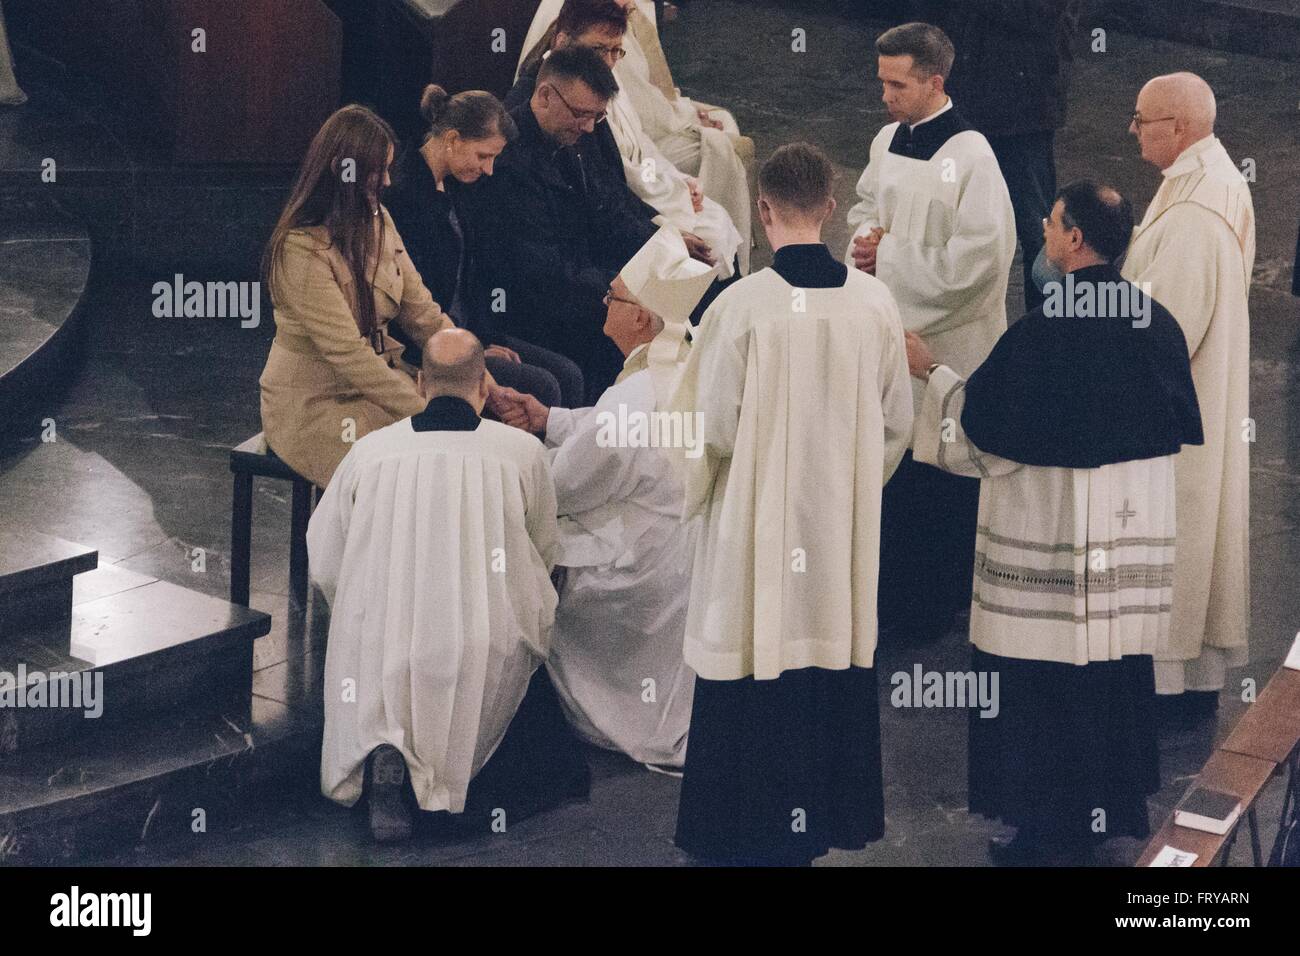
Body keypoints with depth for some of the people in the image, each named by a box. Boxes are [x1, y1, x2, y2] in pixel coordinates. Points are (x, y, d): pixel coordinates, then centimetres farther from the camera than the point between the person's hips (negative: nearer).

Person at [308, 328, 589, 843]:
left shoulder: (368, 451, 2)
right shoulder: (522, 452, -1)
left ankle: (386, 761, -6)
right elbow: (542, 556, 13)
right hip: (487, 661, -1)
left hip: (380, 654, 1)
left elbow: (324, 568, 7)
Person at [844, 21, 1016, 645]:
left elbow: (978, 259, -24)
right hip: (887, 333, 7)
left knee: (939, 480, 4)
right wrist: (864, 238, -2)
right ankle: (892, 588, 30)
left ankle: (937, 602, 19)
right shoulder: (888, 140, 5)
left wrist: (889, 254, -18)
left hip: (947, 342, -7)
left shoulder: (970, 157, -19)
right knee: (891, 466, 16)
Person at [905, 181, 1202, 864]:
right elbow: (1180, 430, 12)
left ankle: (1051, 834, 9)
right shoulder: (1159, 323, 1)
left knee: (1043, 689, 3)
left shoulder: (1043, 330, -19)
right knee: (1119, 679, 16)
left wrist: (930, 372, 5)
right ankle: (1117, 807, 26)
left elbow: (979, 423, -10)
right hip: (1137, 543, 6)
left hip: (1050, 540, -6)